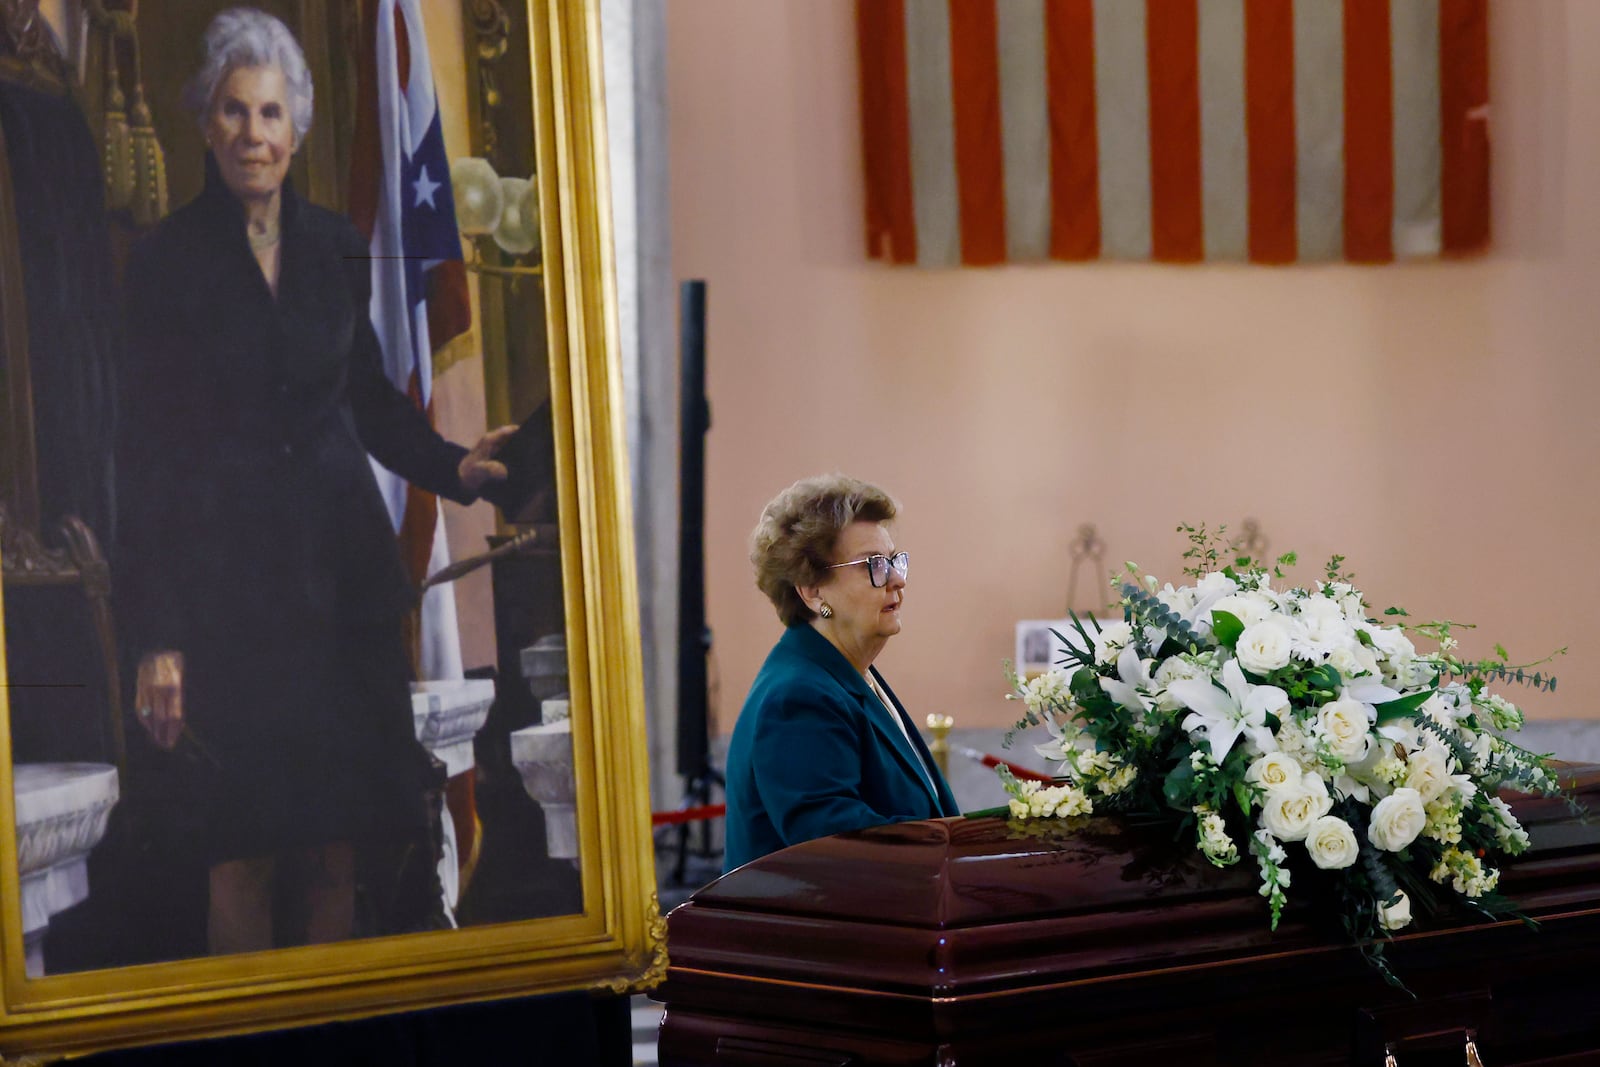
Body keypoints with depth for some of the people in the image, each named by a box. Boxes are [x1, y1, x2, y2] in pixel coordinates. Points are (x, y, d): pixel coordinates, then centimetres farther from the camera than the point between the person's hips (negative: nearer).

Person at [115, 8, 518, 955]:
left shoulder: (336, 246, 8)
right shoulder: (170, 261, -5)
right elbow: (147, 450, -6)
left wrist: (455, 466, -1)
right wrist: (156, 637, -11)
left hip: (342, 565, 4)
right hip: (226, 580, -4)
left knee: (338, 843, 5)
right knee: (243, 849, -1)